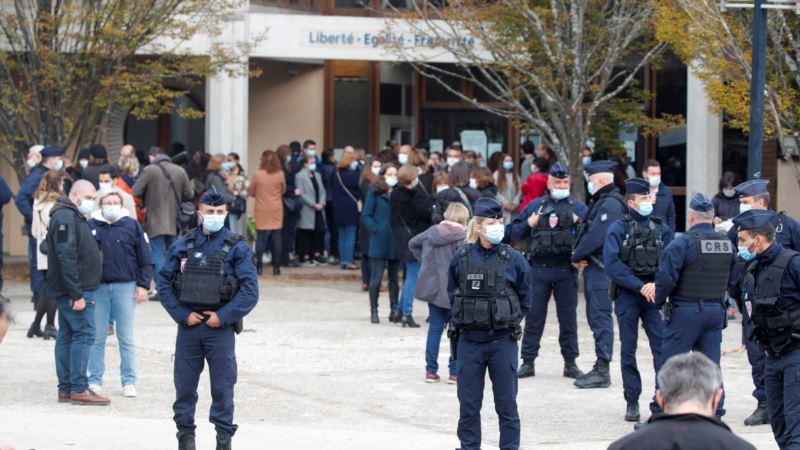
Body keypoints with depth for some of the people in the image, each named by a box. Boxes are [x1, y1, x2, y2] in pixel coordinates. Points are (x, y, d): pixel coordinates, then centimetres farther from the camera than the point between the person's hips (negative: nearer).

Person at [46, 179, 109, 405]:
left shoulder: (74, 217, 19)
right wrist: (77, 294, -24)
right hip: (75, 290, -11)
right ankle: (79, 389, -10)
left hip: (70, 292, 11)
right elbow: (66, 257, -22)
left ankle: (66, 389, 14)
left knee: (67, 335, 11)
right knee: (84, 334, -10)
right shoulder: (66, 218, -15)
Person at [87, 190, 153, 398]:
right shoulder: (91, 226, 4)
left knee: (126, 337, 3)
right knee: (97, 337, 5)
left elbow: (145, 259, 5)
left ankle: (129, 382, 9)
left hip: (125, 287, -1)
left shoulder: (132, 225, 4)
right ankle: (95, 380, 13)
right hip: (97, 287, 1)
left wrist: (143, 285, -2)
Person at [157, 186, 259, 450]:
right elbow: (164, 283, 5)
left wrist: (223, 316, -12)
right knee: (184, 385, 7)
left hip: (220, 327, -2)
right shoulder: (182, 246, 6)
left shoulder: (236, 248, 0)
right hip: (188, 327, 2)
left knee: (222, 386, 2)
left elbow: (250, 290, -6)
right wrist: (182, 314, -6)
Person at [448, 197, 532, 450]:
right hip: (469, 341, 1)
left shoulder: (513, 260, -4)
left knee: (506, 403, 4)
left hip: (503, 341, -1)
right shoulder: (461, 259, -1)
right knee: (468, 403, 8)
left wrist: (510, 323, 2)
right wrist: (464, 319, 4)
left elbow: (525, 299, 6)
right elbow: (452, 294, 12)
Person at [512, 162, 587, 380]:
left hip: (565, 270, -1)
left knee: (568, 317, 4)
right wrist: (528, 224, -4)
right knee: (534, 316, 2)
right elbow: (515, 232, 13)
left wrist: (579, 223, -13)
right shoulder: (535, 206, 11)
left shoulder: (577, 207, 8)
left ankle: (570, 362, 11)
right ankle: (528, 362, 7)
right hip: (539, 269, 1)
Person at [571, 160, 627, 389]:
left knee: (600, 317, -9)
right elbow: (586, 231, 17)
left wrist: (576, 256, -9)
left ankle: (602, 371, -8)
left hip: (601, 268, -11)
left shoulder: (610, 204, -15)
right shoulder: (600, 202, 18)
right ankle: (600, 368, 20)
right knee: (595, 317, 14)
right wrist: (579, 256, 0)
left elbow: (595, 237, -21)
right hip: (593, 267, 11)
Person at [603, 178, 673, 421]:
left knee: (662, 346, -7)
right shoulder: (618, 228, -1)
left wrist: (656, 285, -13)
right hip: (627, 294, -2)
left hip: (654, 293, 2)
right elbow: (612, 264, -10)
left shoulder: (662, 228, 9)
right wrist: (640, 286, -15)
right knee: (628, 348, 4)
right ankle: (632, 402, 13)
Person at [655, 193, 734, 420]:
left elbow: (666, 278, -17)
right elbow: (733, 278, 13)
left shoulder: (682, 243, -13)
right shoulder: (727, 244, 6)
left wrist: (660, 302, -1)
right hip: (716, 311, 6)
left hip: (686, 310, -6)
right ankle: (715, 416, 11)